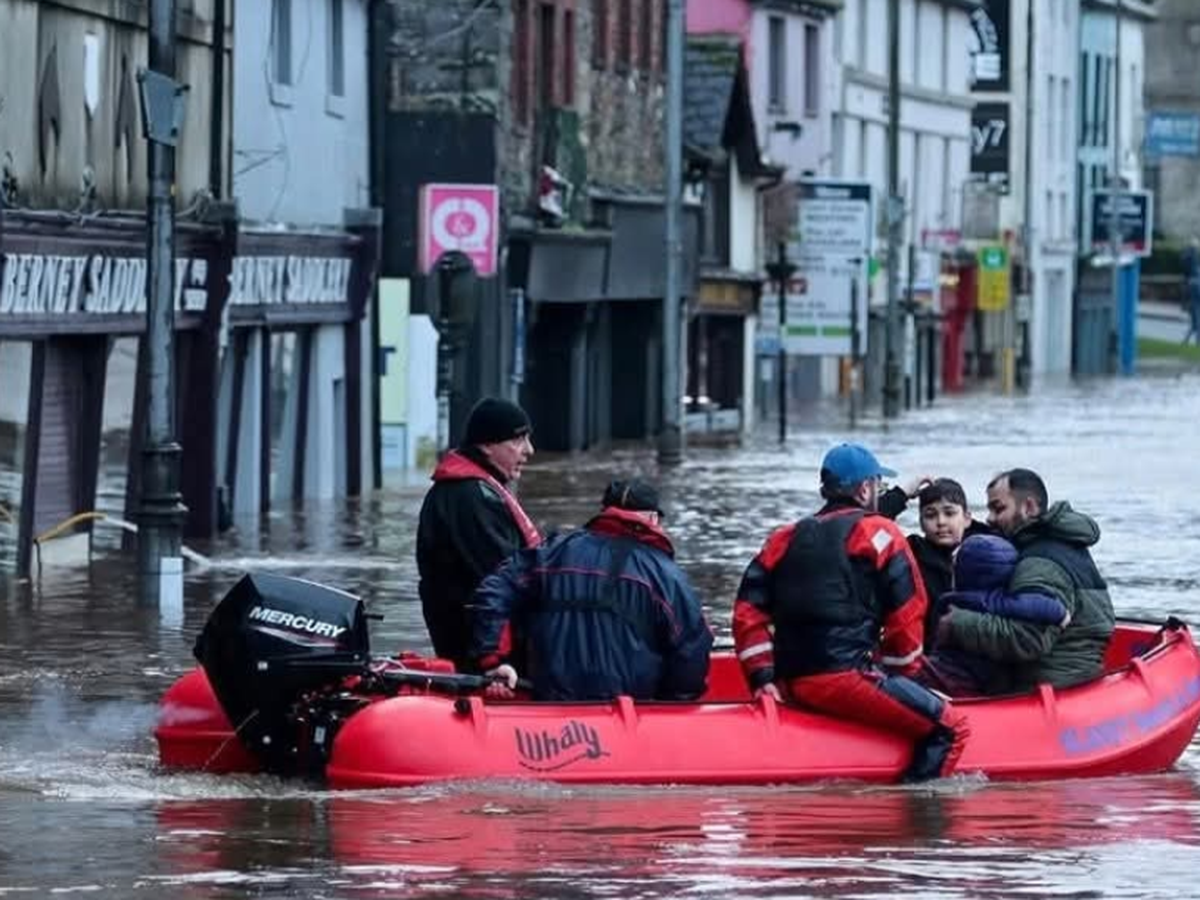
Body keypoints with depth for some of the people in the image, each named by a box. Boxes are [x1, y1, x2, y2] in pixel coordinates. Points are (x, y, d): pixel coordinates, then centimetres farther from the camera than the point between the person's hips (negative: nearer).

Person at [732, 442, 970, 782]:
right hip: (845, 675, -8)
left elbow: (749, 609, 11)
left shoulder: (785, 539, 19)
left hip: (791, 683, 8)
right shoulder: (879, 534, 3)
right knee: (950, 727, -6)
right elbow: (906, 614, 0)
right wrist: (898, 673, 12)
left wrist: (761, 677, 9)